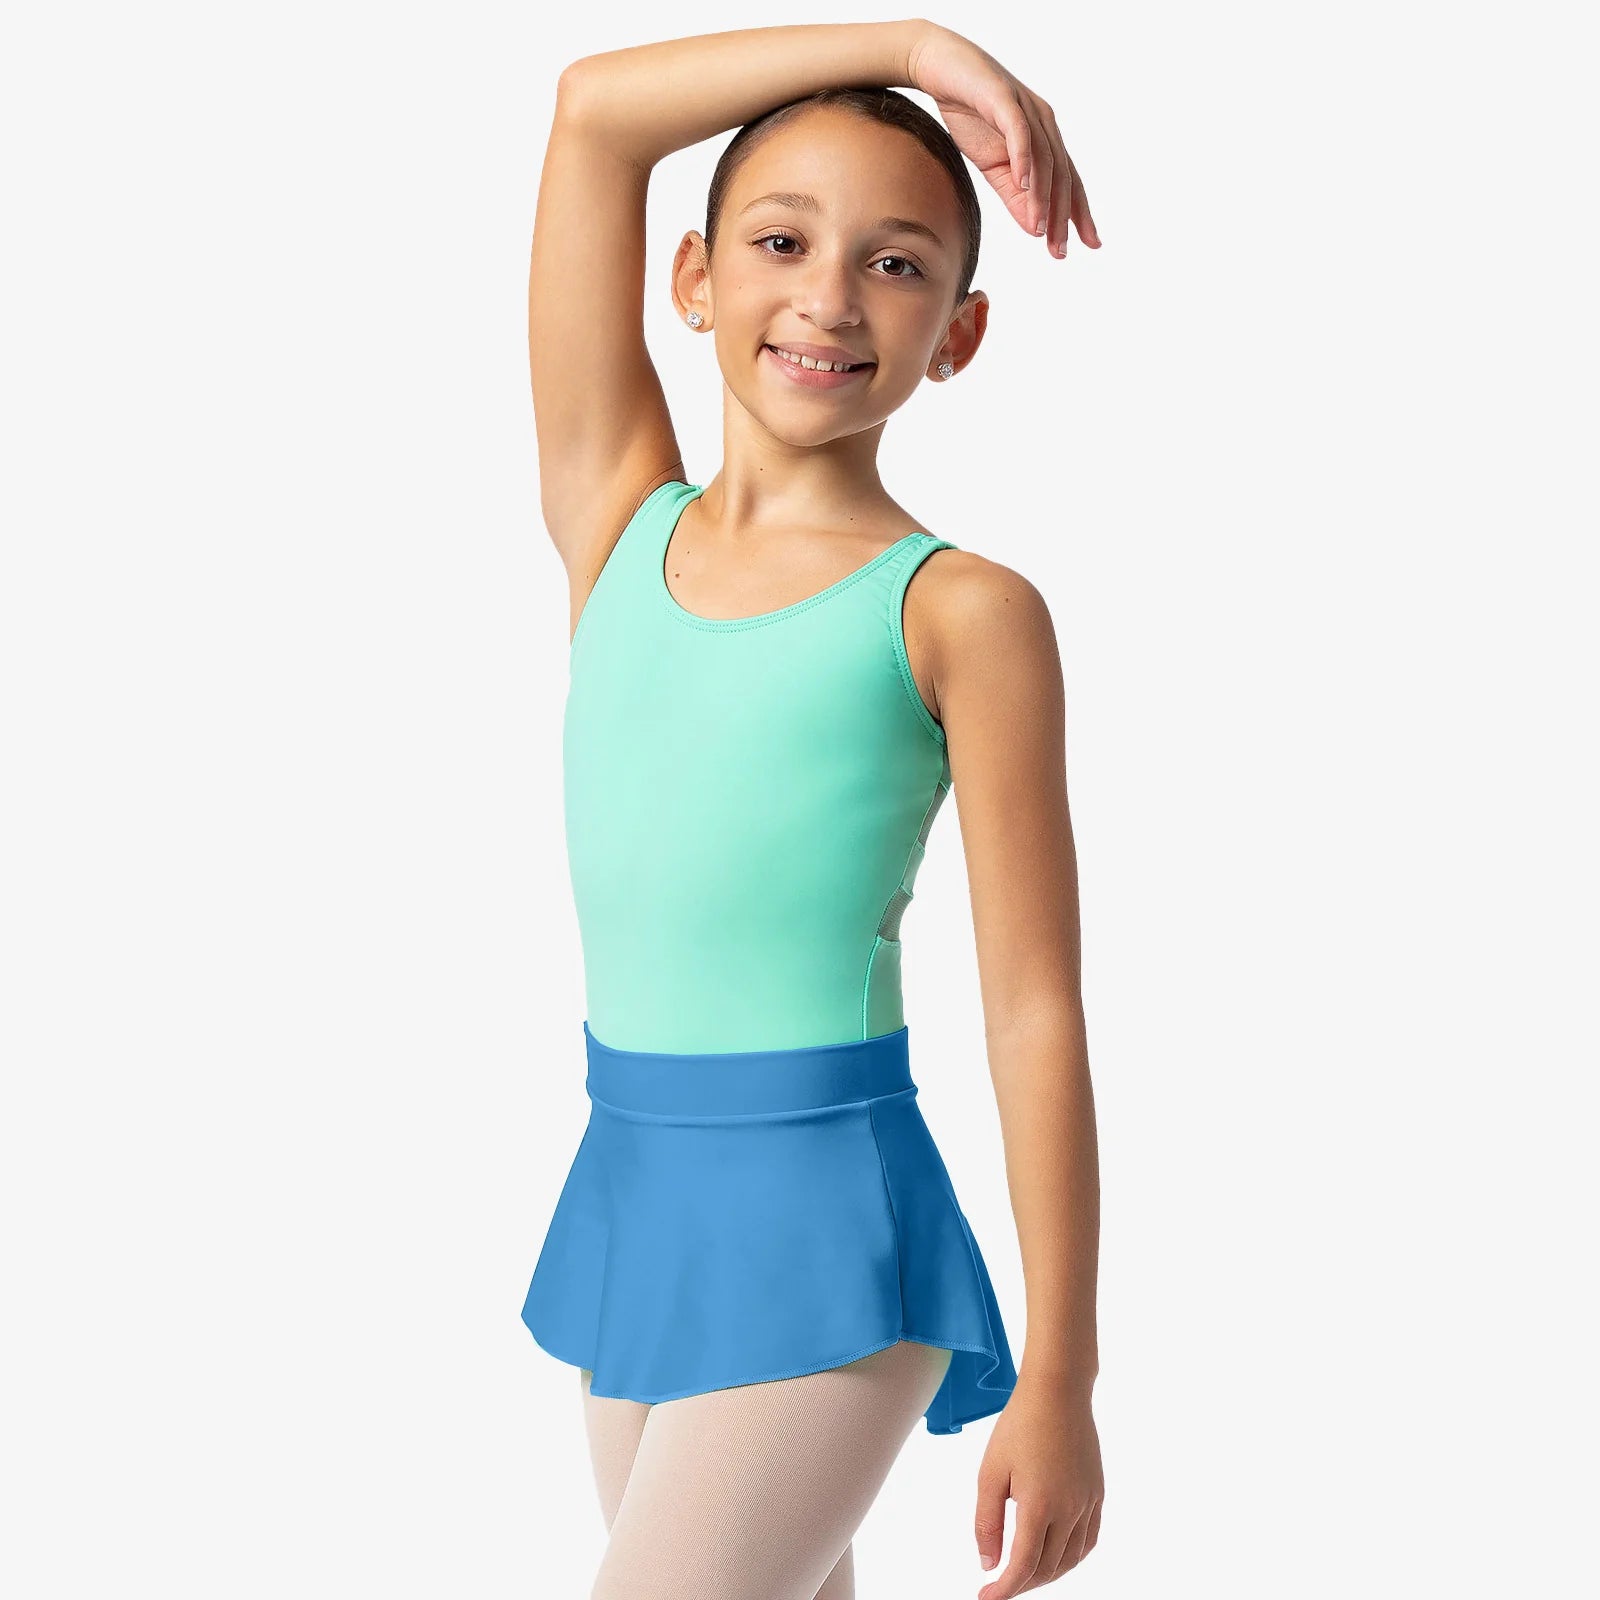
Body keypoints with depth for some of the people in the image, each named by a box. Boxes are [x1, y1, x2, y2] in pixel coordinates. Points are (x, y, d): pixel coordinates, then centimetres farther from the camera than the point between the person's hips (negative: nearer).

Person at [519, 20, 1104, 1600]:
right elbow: (592, 110, 2)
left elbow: (1034, 1008, -8)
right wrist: (909, 43, 0)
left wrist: (1060, 1376, -9)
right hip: (627, 1189, 5)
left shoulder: (962, 614, -7)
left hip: (820, 1217, -5)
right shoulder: (613, 520, 5)